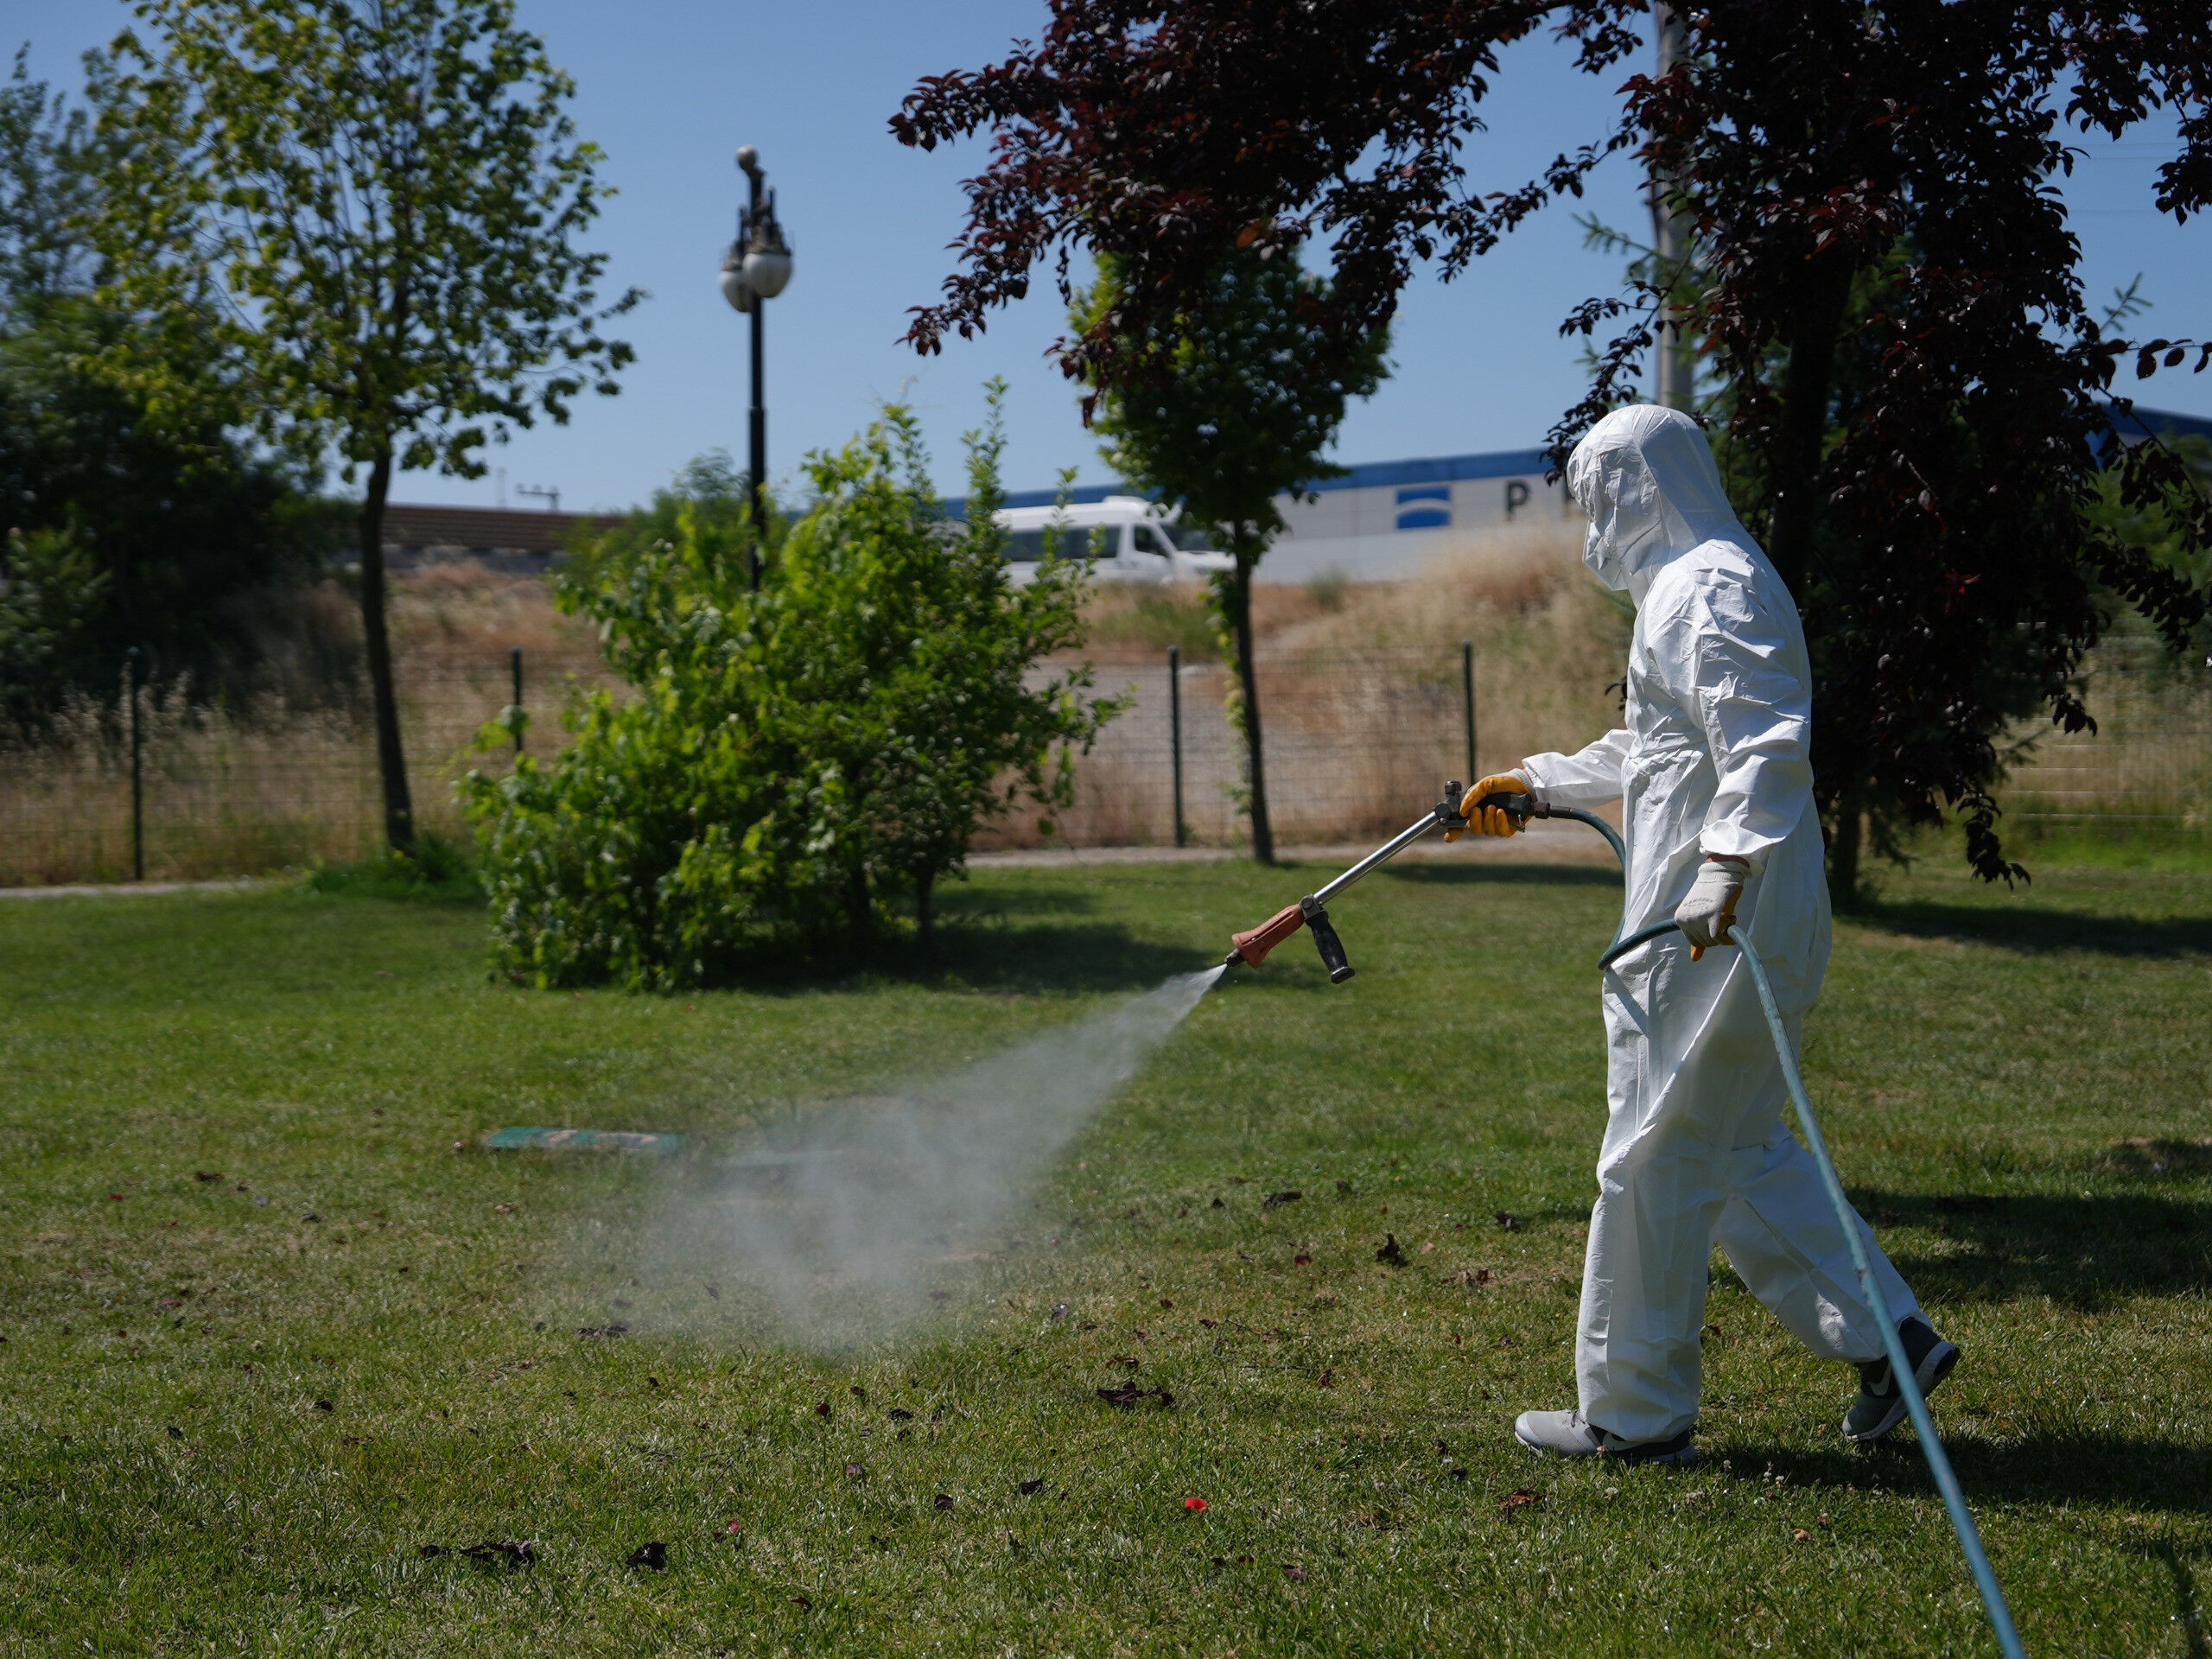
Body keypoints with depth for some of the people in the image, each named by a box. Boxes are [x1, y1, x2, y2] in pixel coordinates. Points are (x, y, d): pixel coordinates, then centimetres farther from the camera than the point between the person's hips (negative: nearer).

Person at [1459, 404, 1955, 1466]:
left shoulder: (1713, 587, -13)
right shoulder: (1685, 585, 21)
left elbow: (1765, 741, -27)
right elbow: (1654, 750, 35)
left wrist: (1728, 864, -39)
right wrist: (1536, 783, 39)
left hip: (1717, 926, -11)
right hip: (1695, 922, 11)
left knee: (1656, 1157, -2)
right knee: (1735, 1149, 15)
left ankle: (1634, 1413, 7)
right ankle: (1886, 1337, 16)